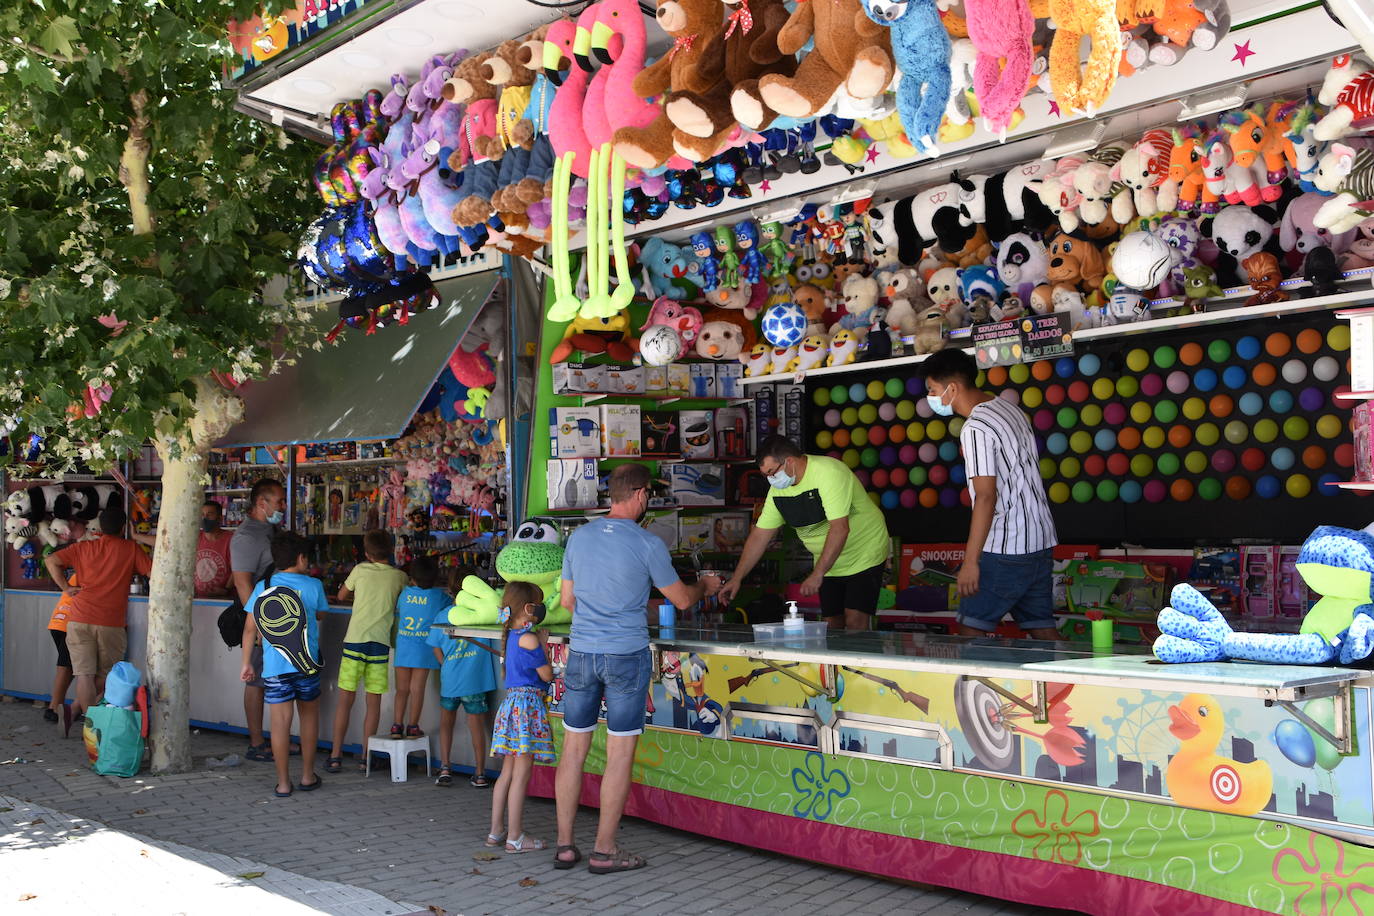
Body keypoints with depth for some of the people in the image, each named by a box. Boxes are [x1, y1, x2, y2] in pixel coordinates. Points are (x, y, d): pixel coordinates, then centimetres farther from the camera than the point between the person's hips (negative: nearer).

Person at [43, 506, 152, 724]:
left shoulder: (84, 547, 9)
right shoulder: (131, 548, 2)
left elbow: (50, 560, 5)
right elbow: (153, 571, -1)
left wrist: (65, 587, 8)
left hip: (79, 620, 2)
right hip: (111, 624, -2)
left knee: (84, 674, 0)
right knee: (104, 676, 16)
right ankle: (76, 708, 15)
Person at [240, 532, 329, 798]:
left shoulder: (262, 587, 1)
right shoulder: (313, 585, -3)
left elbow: (250, 628, 2)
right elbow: (321, 614, 13)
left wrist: (247, 663, 10)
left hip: (274, 667, 1)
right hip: (307, 665, 0)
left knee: (281, 721, 3)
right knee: (309, 716, 16)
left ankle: (283, 783, 8)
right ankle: (307, 776, 23)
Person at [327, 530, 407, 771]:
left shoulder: (360, 570, 4)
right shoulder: (399, 576, 5)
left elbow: (341, 596, 18)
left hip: (354, 641, 0)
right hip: (380, 643, 0)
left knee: (345, 700, 5)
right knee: (374, 702, 7)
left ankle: (335, 756, 6)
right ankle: (366, 756, 11)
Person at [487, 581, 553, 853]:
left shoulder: (511, 635, 12)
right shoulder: (529, 639, -15)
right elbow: (547, 675, -11)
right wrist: (544, 645, -1)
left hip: (512, 701, 9)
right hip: (527, 705, -9)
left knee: (508, 772, 15)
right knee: (521, 775, -3)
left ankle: (496, 831, 21)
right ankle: (515, 837, 2)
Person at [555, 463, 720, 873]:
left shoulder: (579, 537, 4)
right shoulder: (647, 544, -9)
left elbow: (567, 600, 12)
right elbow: (682, 599, 2)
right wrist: (706, 586, 23)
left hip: (581, 654, 5)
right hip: (626, 657, -4)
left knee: (574, 750, 11)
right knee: (620, 755, 4)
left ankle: (565, 846, 18)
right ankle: (605, 850, 9)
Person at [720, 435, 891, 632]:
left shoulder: (828, 473, -26)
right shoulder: (777, 489, -3)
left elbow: (840, 528, -32)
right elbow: (760, 535, 3)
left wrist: (817, 574, -33)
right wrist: (737, 578, 0)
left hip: (864, 555, -7)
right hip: (827, 561, 7)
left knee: (855, 623, -15)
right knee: (832, 623, 5)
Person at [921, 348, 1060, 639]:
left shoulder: (975, 428, -16)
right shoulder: (1010, 409, 13)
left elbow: (986, 497, -21)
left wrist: (970, 560, -19)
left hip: (1004, 549, -9)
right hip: (1040, 541, 9)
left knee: (971, 628, -2)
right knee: (1042, 629, 11)